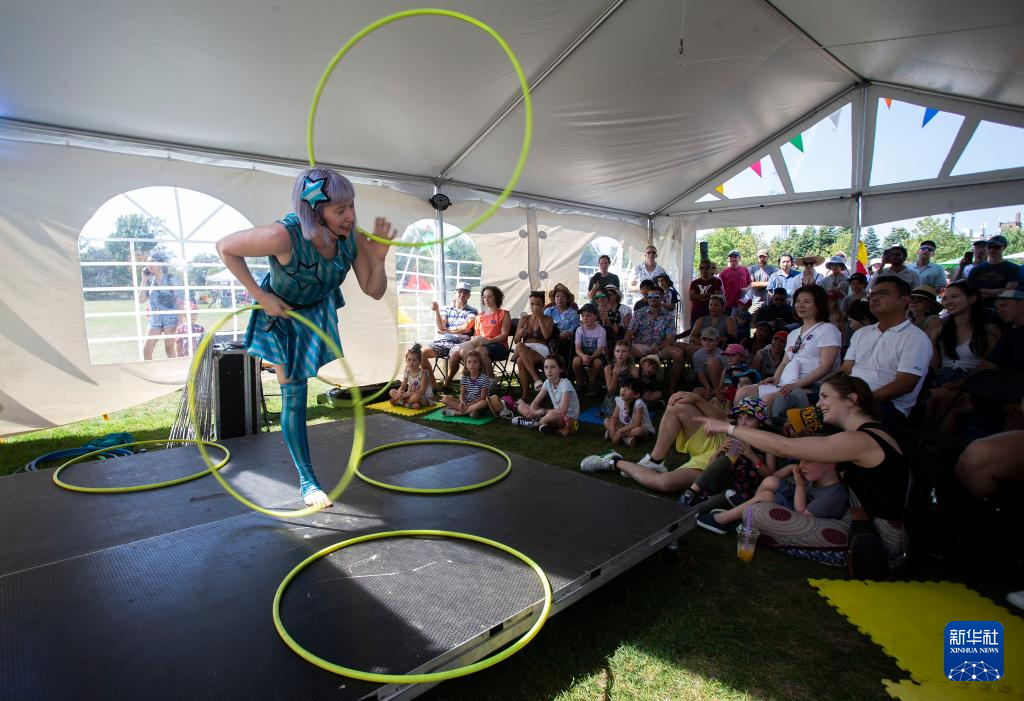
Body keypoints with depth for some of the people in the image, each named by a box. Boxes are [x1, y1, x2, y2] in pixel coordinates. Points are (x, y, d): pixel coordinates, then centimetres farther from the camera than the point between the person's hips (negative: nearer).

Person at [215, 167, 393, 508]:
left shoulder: (352, 237, -27)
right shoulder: (283, 235, -40)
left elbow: (374, 292, -17)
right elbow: (224, 247, -23)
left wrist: (378, 258, -36)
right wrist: (260, 296, -23)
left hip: (319, 308, 5)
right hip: (281, 313, -4)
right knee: (294, 396, 0)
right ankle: (307, 480, 13)